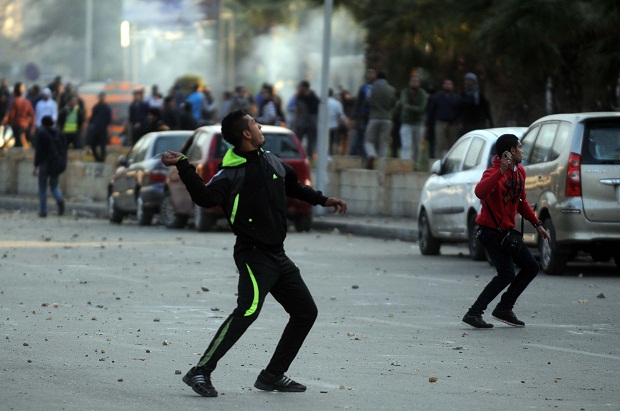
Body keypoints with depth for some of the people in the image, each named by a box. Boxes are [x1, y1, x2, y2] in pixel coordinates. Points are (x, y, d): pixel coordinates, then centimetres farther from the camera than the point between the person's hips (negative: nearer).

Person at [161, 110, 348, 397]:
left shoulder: (271, 162, 9)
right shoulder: (231, 173, -12)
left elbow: (294, 186, 29)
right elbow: (205, 197, -30)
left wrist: (323, 201, 29)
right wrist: (183, 167, -38)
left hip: (277, 255, 8)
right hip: (253, 255, -8)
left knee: (306, 311, 12)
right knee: (248, 310, -27)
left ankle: (272, 376, 18)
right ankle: (201, 372, -25)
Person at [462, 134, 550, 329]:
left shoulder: (519, 171, 9)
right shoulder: (494, 173, -20)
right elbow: (480, 192, -41)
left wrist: (537, 224, 18)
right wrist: (501, 171, -47)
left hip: (506, 231, 9)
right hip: (491, 231, -9)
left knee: (531, 267, 10)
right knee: (507, 274, -18)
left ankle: (504, 308, 17)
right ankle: (474, 313, -12)